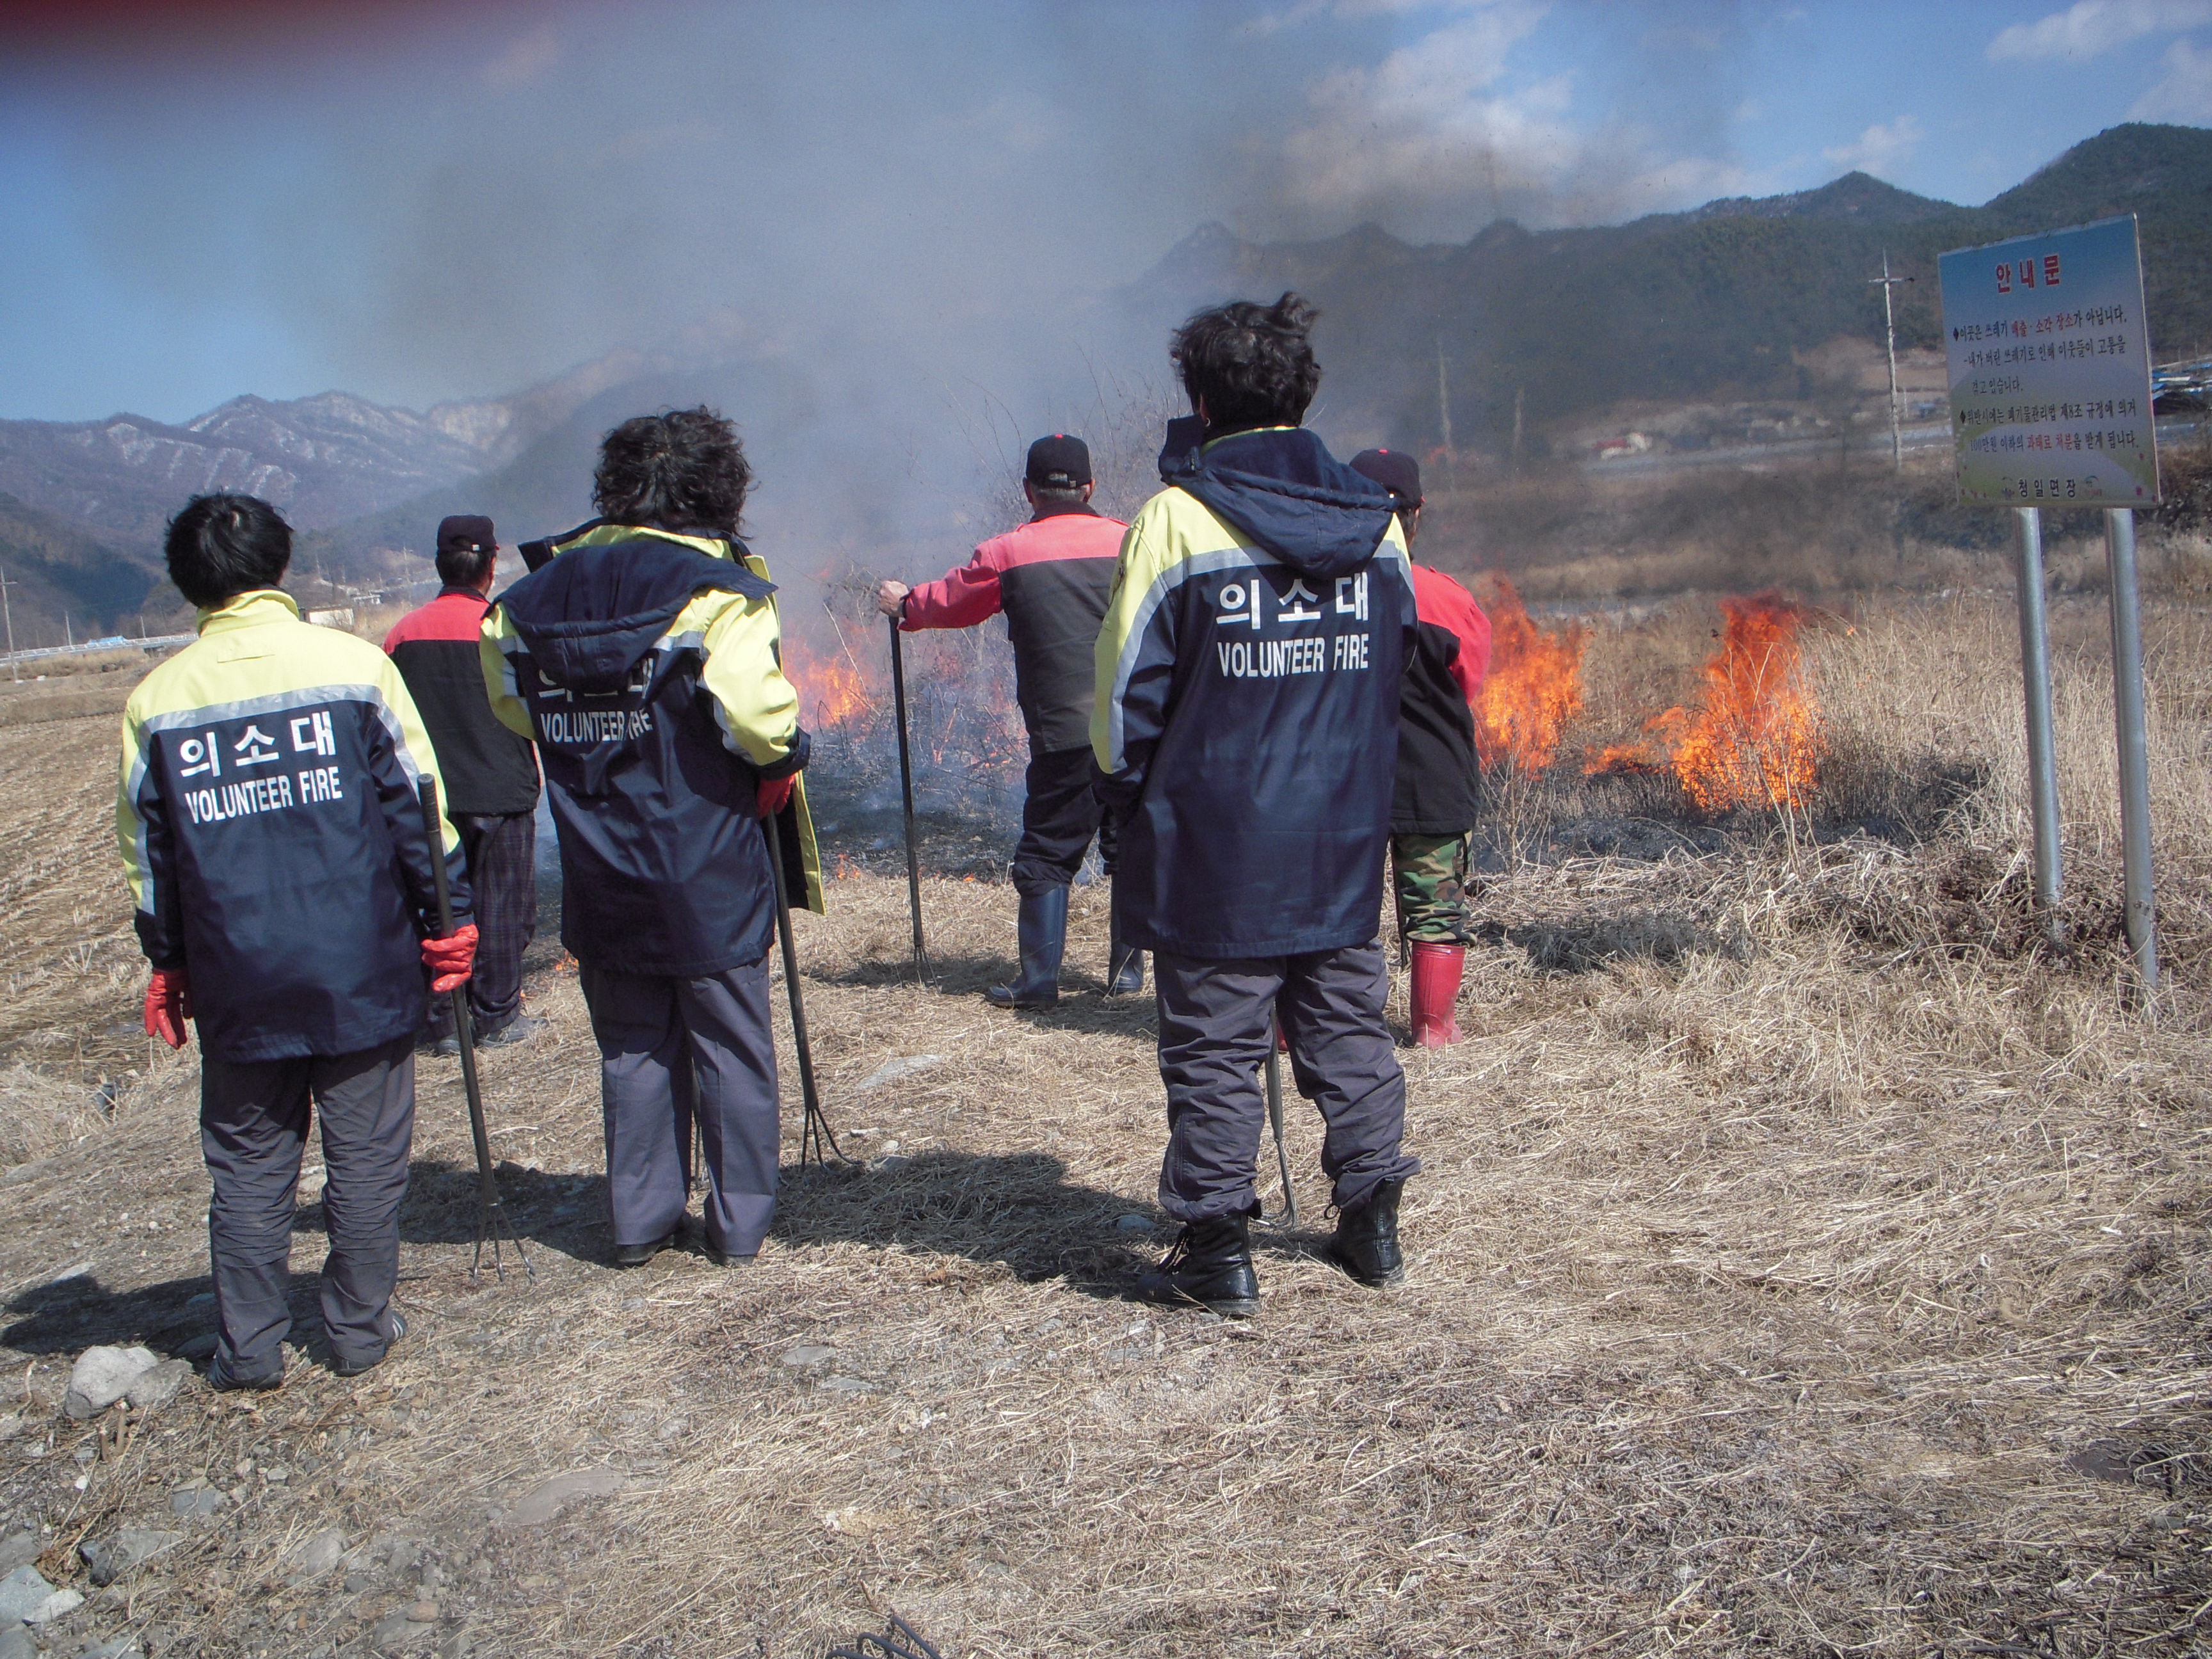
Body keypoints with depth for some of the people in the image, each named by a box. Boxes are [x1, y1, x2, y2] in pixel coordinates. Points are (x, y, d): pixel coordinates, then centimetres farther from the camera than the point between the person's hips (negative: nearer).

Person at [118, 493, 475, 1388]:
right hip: (362, 973, -2)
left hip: (235, 980, 2)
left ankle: (247, 1347, 18)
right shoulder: (353, 665, -5)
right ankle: (359, 1329, 18)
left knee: (247, 1164, 13)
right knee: (366, 1154, 10)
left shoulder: (155, 700, 1)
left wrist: (166, 963, 19)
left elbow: (145, 850, 8)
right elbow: (419, 808, -3)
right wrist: (448, 920, 6)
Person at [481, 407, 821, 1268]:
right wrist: (783, 754, -2)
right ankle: (740, 1220, 18)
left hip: (599, 876, 4)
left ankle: (640, 1218, 22)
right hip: (709, 875, -4)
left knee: (631, 1048, 16)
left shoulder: (535, 594, 2)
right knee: (730, 1048, 9)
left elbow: (513, 707, 8)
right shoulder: (715, 589, -15)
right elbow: (762, 722, -22)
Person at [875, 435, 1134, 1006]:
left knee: (1046, 855, 6)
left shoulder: (1008, 553, 0)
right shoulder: (1129, 541, 5)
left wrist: (904, 605, 35)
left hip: (1064, 735, -2)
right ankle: (1127, 972, 15)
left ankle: (1039, 979, 6)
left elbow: (951, 601, 16)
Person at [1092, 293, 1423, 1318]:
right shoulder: (1375, 521, 4)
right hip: (1346, 844, 5)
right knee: (1349, 1029, 15)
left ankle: (1217, 1252, 9)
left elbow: (1127, 686, -8)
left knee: (1215, 1049, 3)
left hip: (1215, 845, -4)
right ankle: (1372, 1225, 22)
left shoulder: (1177, 520, -11)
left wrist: (1130, 799, 7)